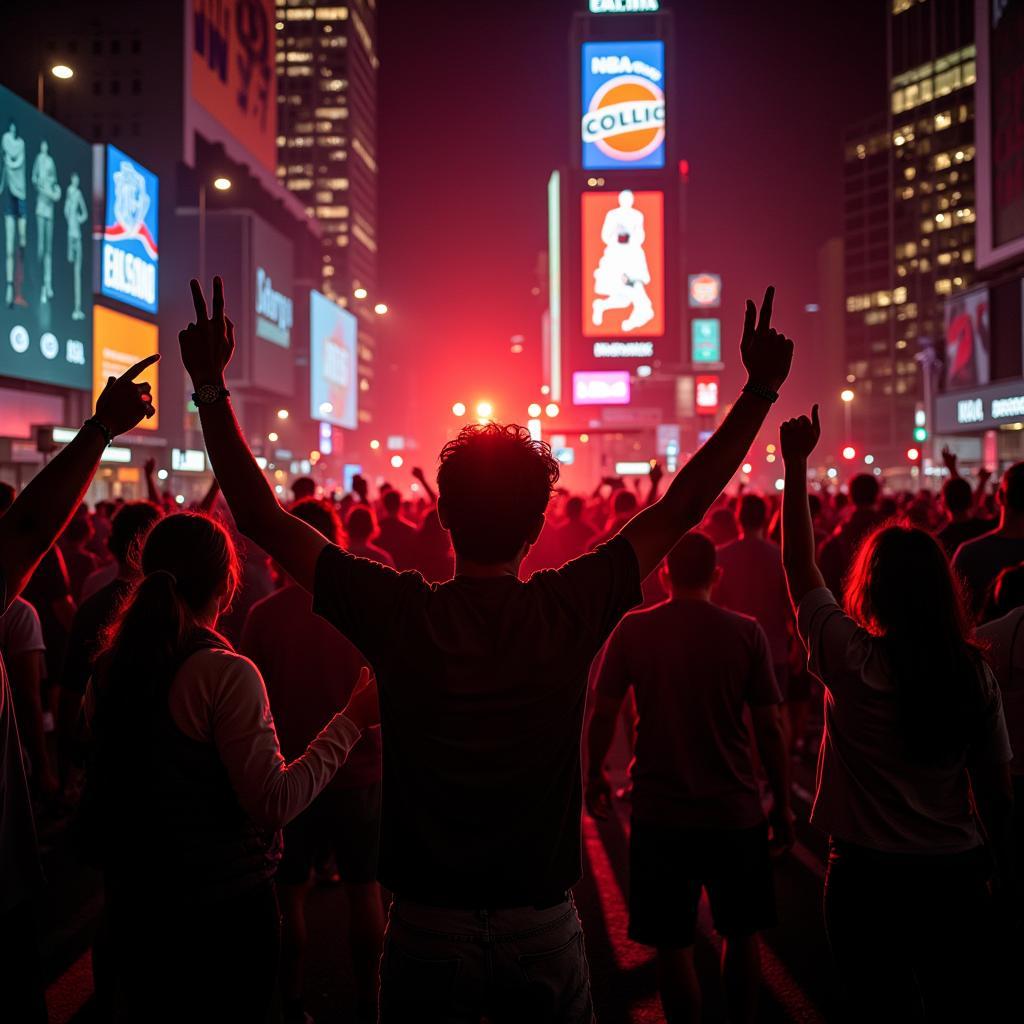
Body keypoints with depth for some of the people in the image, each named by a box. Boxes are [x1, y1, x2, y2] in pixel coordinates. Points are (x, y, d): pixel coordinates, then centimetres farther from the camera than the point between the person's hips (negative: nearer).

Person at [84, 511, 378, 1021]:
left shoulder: (111, 666, -3)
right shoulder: (227, 674, -21)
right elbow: (273, 802, -23)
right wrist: (352, 721, -18)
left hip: (130, 897, 6)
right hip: (223, 901, -6)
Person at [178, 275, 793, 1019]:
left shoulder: (398, 614, -15)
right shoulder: (572, 610, -13)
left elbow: (261, 517, -7)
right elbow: (683, 506, -3)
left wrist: (211, 385, -1)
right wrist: (761, 390, 5)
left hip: (427, 929, 0)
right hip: (545, 927, 1)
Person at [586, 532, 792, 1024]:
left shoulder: (633, 629, -5)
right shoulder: (746, 633, -6)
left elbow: (603, 713, -3)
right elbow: (769, 728, -5)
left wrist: (595, 773, 13)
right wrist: (782, 803, 5)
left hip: (659, 813, 0)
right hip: (736, 811, 1)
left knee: (673, 945, 11)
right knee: (742, 933, 20)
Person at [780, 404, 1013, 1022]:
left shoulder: (853, 661, -15)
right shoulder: (975, 673, -6)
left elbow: (799, 561, -5)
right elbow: (997, 790, 0)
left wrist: (797, 464, 0)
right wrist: (1004, 864, 14)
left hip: (868, 878, -3)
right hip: (958, 877, 3)